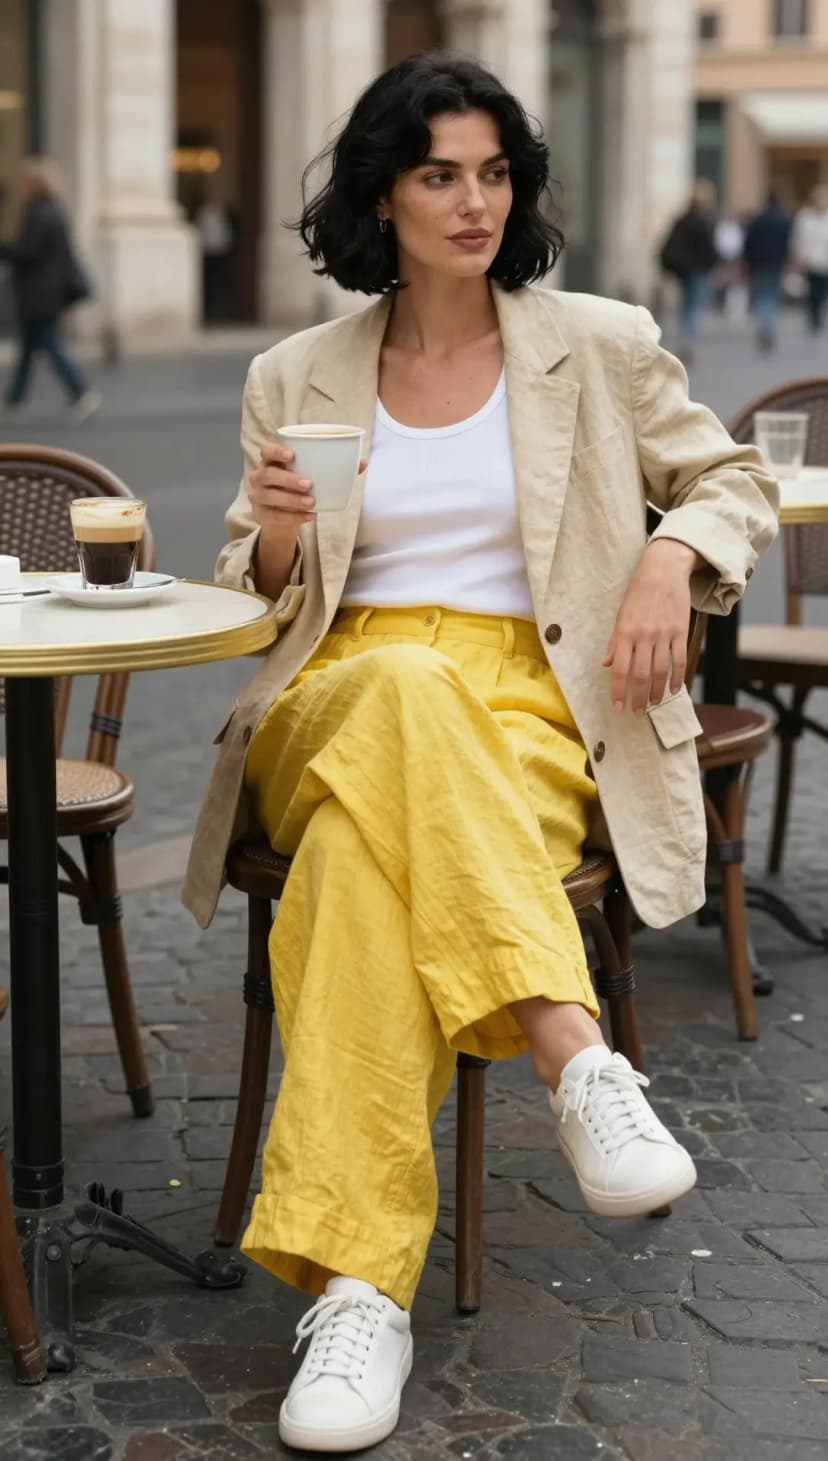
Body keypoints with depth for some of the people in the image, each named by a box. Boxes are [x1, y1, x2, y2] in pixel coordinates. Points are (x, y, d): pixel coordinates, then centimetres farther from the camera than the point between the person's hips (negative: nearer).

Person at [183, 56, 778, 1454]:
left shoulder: (601, 346, 12)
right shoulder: (294, 379, 15)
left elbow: (734, 481, 20)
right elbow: (255, 602, 19)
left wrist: (673, 555, -3)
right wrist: (279, 538, -6)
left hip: (529, 709, -1)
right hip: (334, 703, 1)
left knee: (374, 845, -39)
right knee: (409, 684, -41)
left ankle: (357, 1283, -44)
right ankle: (579, 1065, -48)